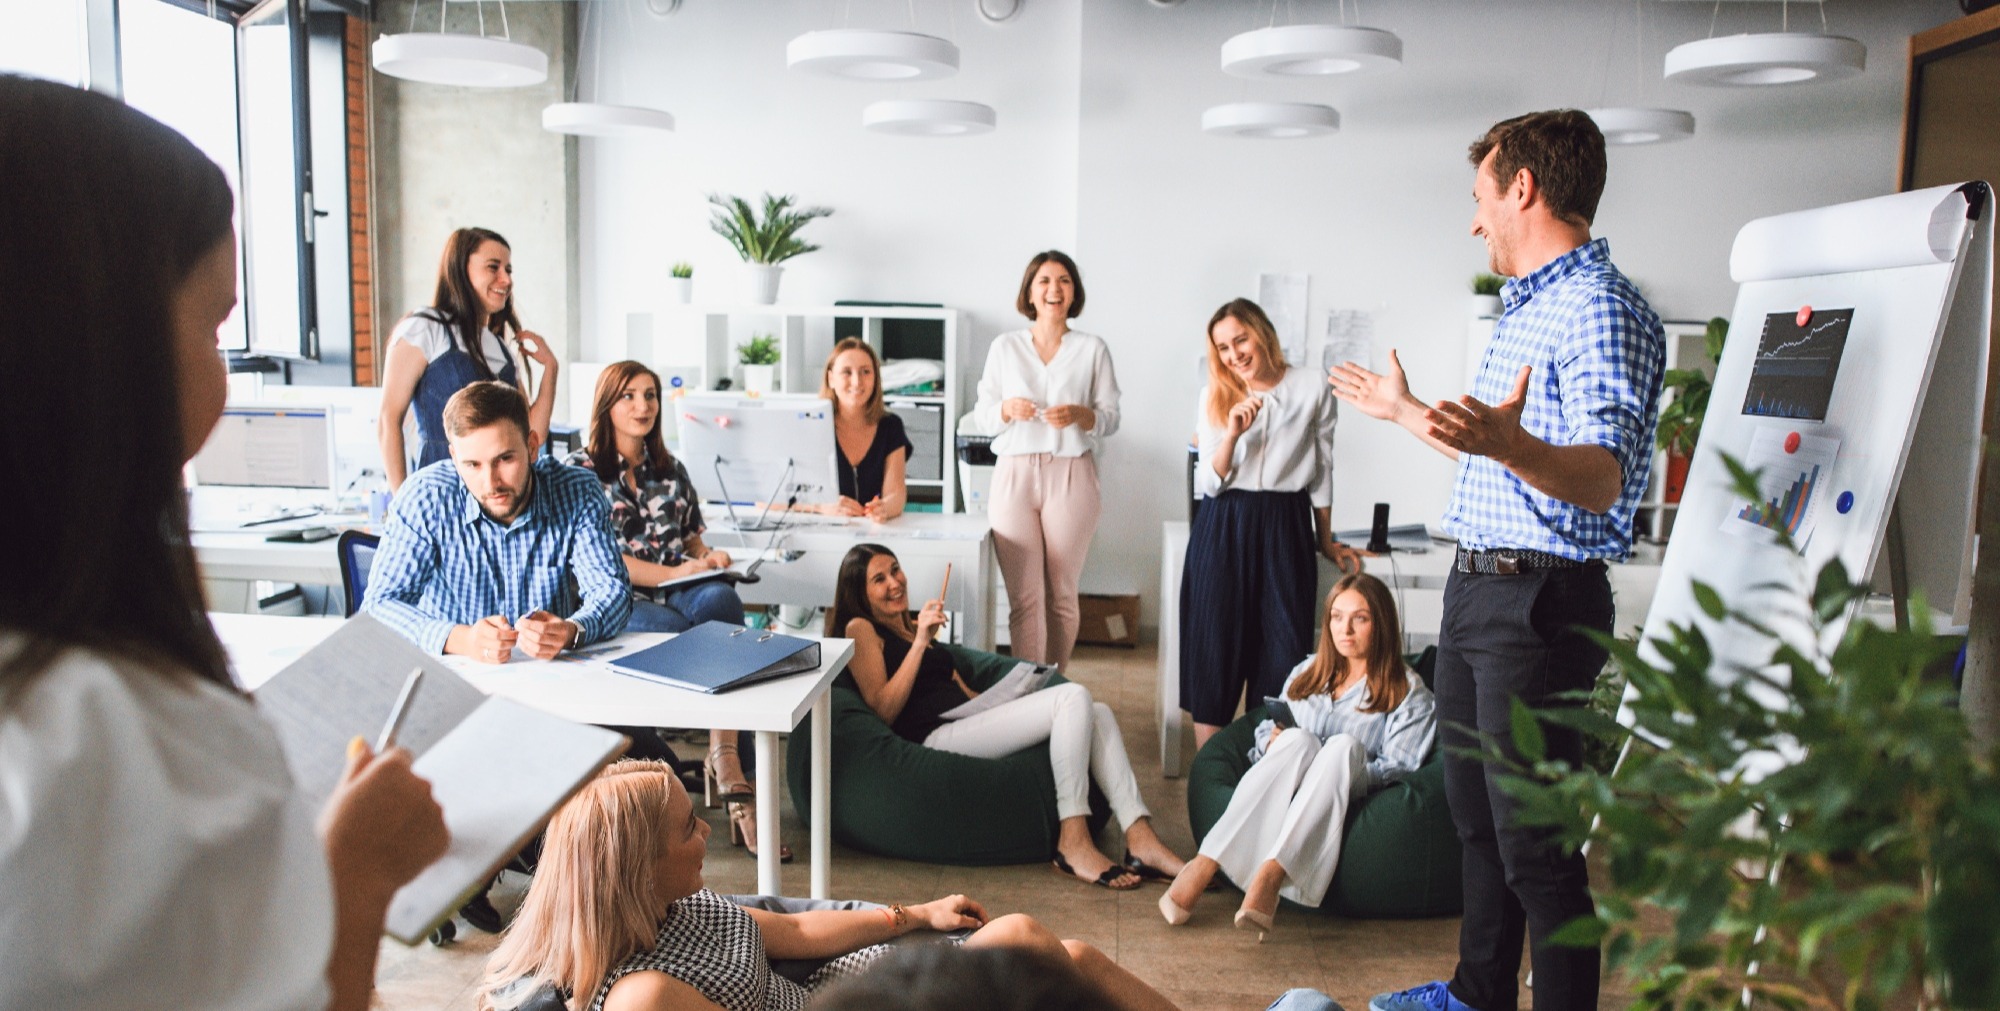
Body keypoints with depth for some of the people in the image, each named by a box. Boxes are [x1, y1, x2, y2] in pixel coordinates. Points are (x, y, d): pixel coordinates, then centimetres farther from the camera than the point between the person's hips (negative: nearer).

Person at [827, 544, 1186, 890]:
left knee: (1098, 713, -10)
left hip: (968, 723, 8)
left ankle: (1141, 840, -20)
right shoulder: (860, 629, 6)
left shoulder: (912, 625, 30)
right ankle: (1073, 844, -24)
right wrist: (919, 643, -12)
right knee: (1073, 697, -23)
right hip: (934, 737, -8)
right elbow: (884, 711, -7)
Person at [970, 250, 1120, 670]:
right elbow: (982, 415, 9)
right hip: (1015, 474, 0)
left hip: (1071, 476, 0)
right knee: (1024, 596, -5)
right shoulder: (1004, 347, 10)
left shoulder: (1093, 348, 7)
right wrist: (1007, 410, -12)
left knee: (1061, 594, 5)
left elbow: (1111, 416, 6)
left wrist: (1080, 415, -15)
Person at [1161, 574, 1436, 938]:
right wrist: (1273, 741, -3)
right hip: (1273, 801, 2)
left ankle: (1271, 873, -50)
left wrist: (1341, 771, -15)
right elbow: (1265, 729, 22)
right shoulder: (1307, 672, 24)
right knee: (1298, 739, -32)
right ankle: (1204, 865, -46)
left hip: (1345, 805, -2)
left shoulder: (1408, 692, 11)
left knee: (1344, 745, -34)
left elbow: (1399, 768, 1)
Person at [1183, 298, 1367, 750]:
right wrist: (1232, 433, -17)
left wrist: (1326, 541, 16)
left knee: (1283, 647, 1)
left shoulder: (1312, 390, 0)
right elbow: (1210, 484, 0)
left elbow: (1321, 469, 10)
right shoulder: (1213, 397, 5)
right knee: (1215, 649, 1)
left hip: (1285, 527, -1)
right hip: (1223, 530, 1)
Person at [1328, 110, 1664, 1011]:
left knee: (1535, 842, -3)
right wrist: (1406, 414, 38)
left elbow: (1602, 481, -26)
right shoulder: (1526, 307, 17)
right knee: (1476, 813, 20)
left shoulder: (1600, 307, -15)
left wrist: (1508, 444, -46)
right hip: (1475, 589, 10)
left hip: (1537, 600, -10)